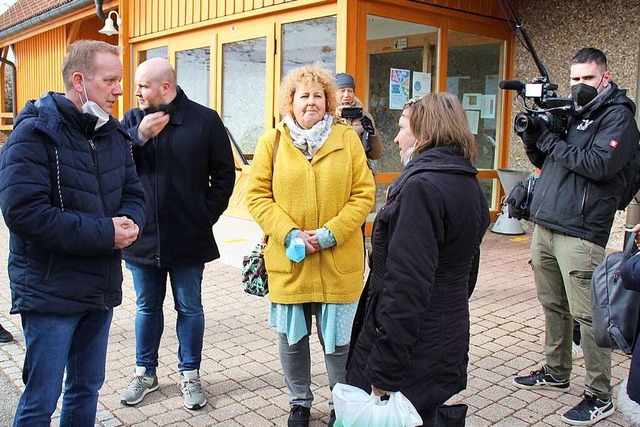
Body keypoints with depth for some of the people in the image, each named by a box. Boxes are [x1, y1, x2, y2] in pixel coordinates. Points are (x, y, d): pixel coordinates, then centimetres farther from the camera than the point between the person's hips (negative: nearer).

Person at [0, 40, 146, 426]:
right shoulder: (35, 134, -13)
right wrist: (104, 234, -23)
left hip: (101, 288, 7)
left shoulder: (115, 135, 8)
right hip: (50, 291, -6)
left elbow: (134, 194, 10)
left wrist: (129, 223, -15)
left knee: (87, 390, 19)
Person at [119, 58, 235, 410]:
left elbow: (224, 173, -1)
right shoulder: (132, 120, 3)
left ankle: (190, 375, 27)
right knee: (147, 307, 16)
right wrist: (139, 136, -19)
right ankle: (145, 373, 32)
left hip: (188, 239, -2)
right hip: (143, 236, 3)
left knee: (190, 309, 11)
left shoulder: (205, 120, -5)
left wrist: (207, 215, -6)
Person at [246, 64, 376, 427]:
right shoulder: (272, 142, 2)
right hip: (288, 262, 1)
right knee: (292, 338, 14)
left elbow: (364, 194, -2)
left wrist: (330, 233, -13)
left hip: (338, 263, -1)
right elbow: (258, 196, 0)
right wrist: (290, 234, -14)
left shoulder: (347, 138, 1)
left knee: (339, 340, 11)